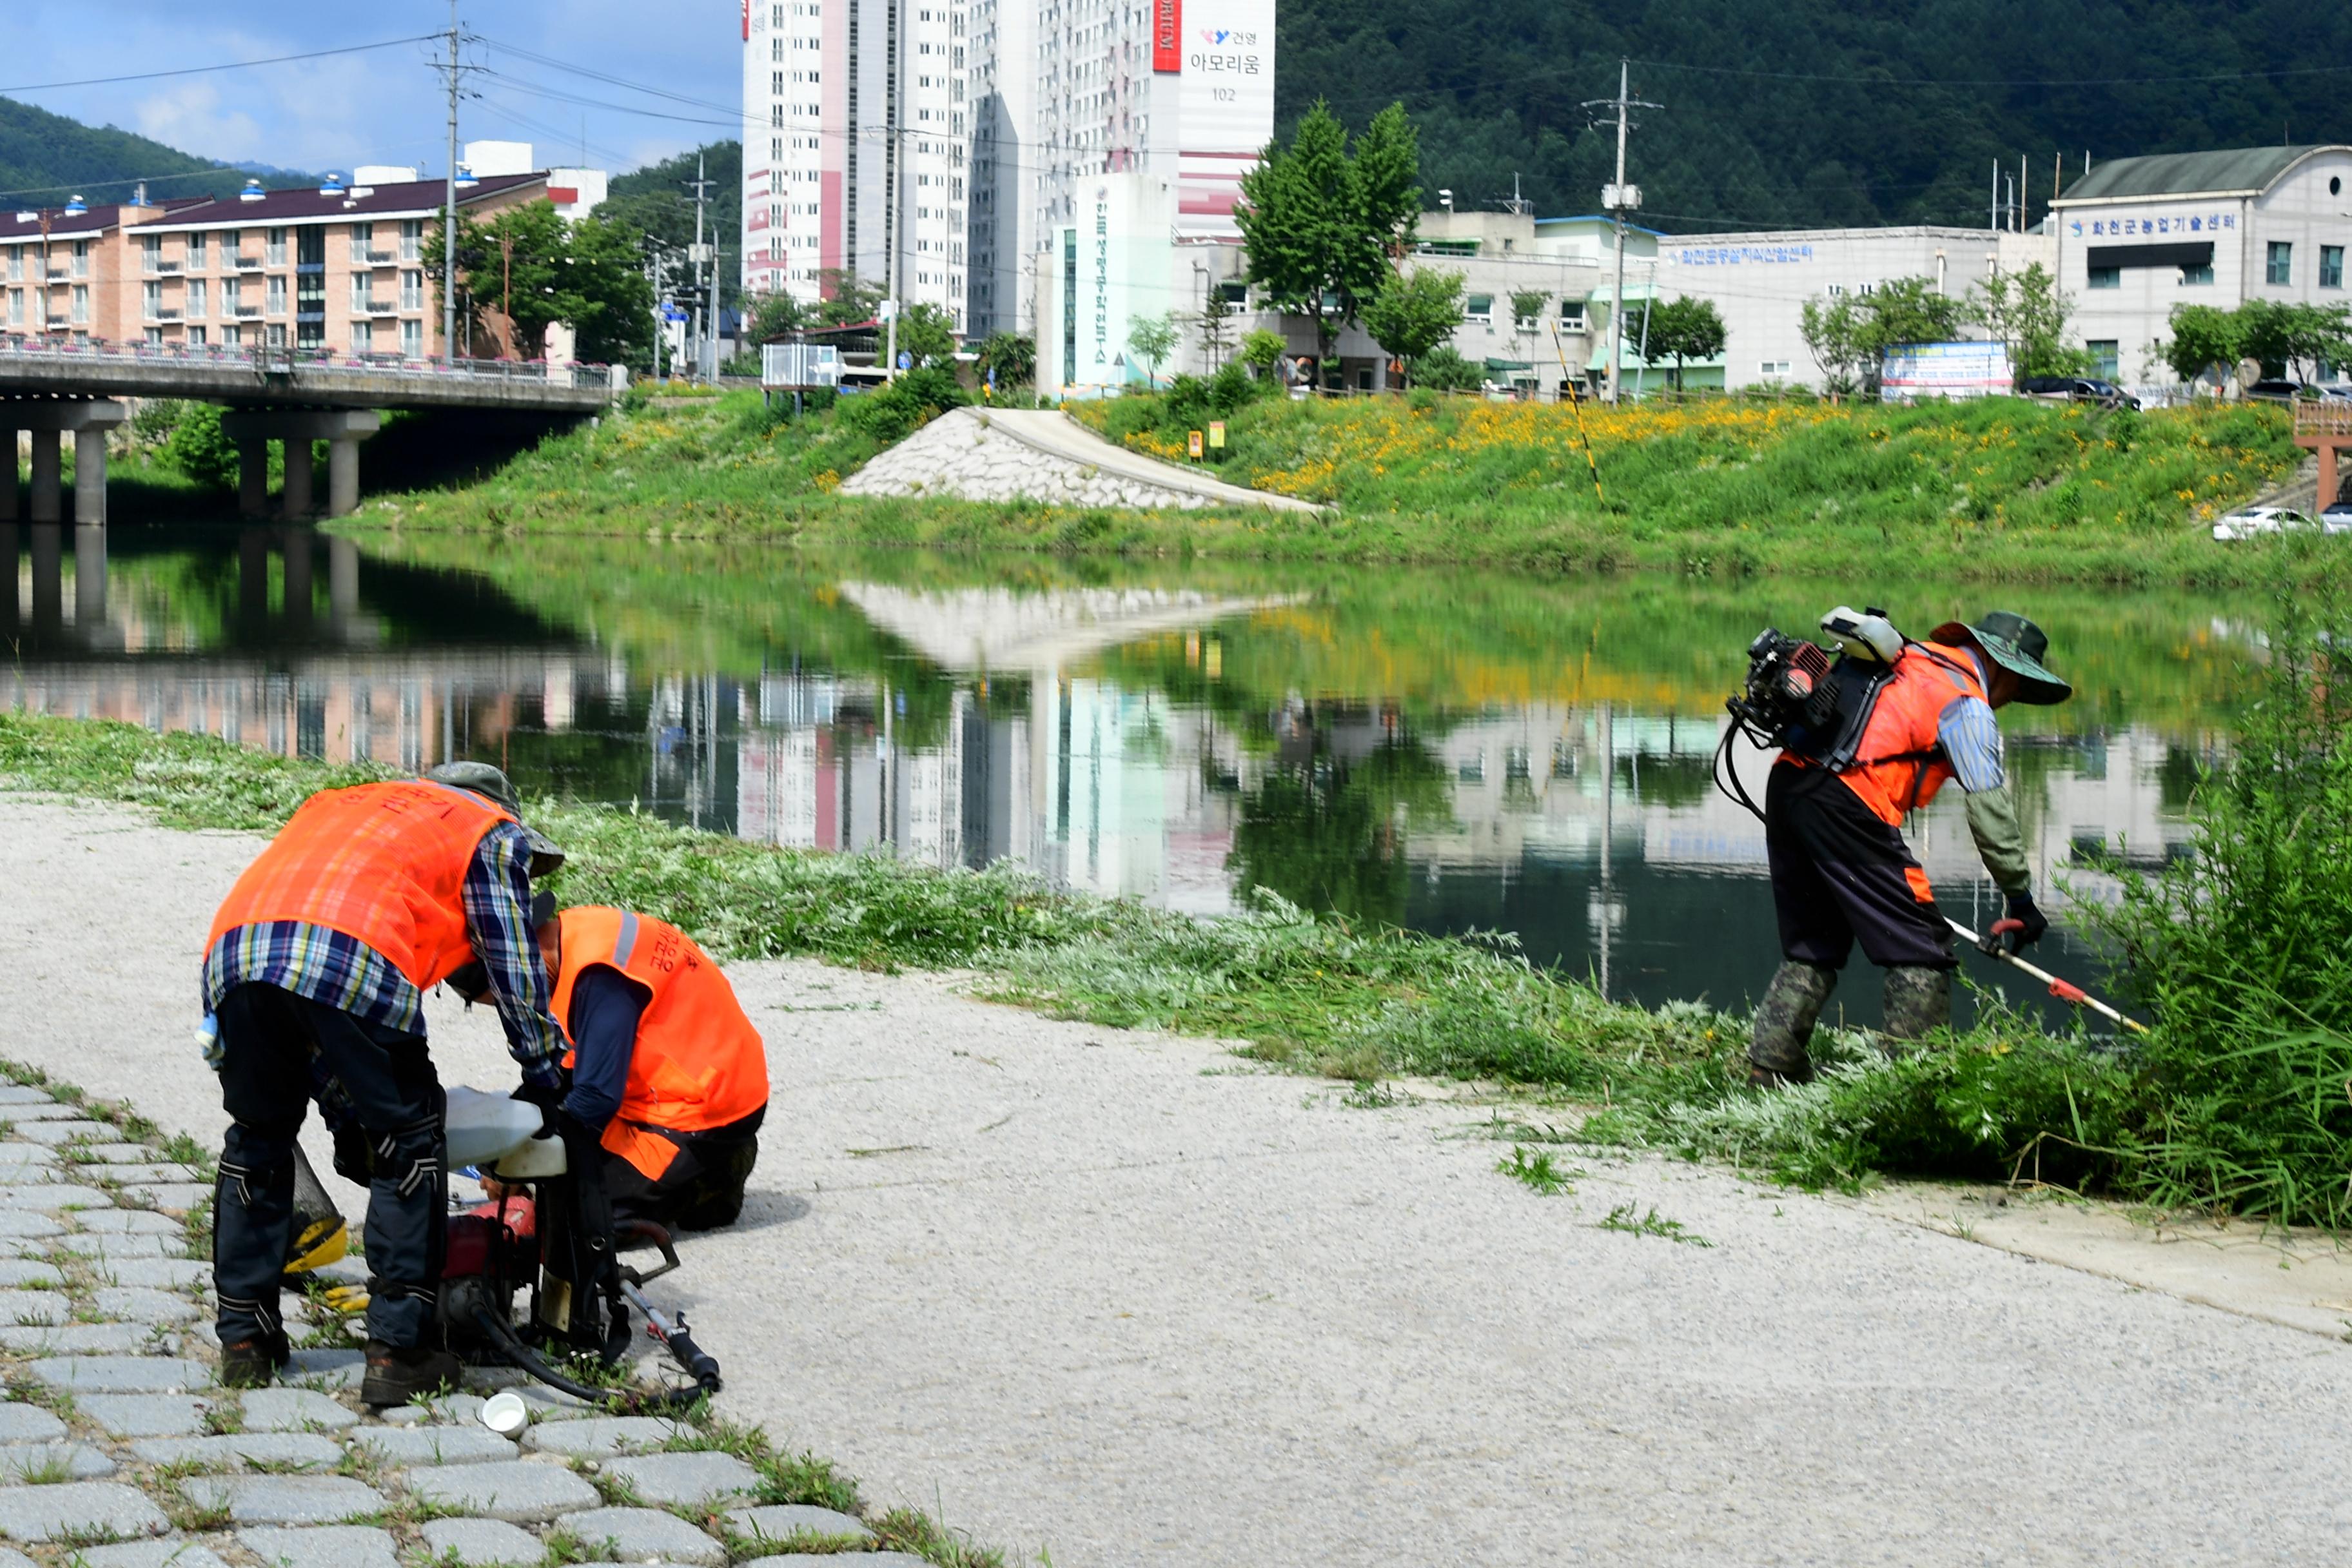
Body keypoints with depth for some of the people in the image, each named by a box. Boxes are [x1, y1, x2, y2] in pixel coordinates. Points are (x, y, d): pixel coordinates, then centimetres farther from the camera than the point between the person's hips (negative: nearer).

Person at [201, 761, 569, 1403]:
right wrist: (544, 1080, 40)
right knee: (408, 1146, 10)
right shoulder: (493, 832, 27)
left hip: (234, 949, 5)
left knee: (257, 1139, 23)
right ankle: (398, 1350, 9)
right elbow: (515, 972, 24)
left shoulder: (336, 804, 43)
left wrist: (343, 1111, 41)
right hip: (356, 958, -5)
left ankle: (244, 1338, 28)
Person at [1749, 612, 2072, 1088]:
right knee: (1921, 943, 1)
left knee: (1812, 945, 19)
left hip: (1787, 783, 8)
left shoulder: (1906, 659, 25)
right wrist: (2022, 900, 5)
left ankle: (1770, 1065, 16)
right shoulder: (1967, 705, 1)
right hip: (1846, 804, -8)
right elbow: (1990, 810, -2)